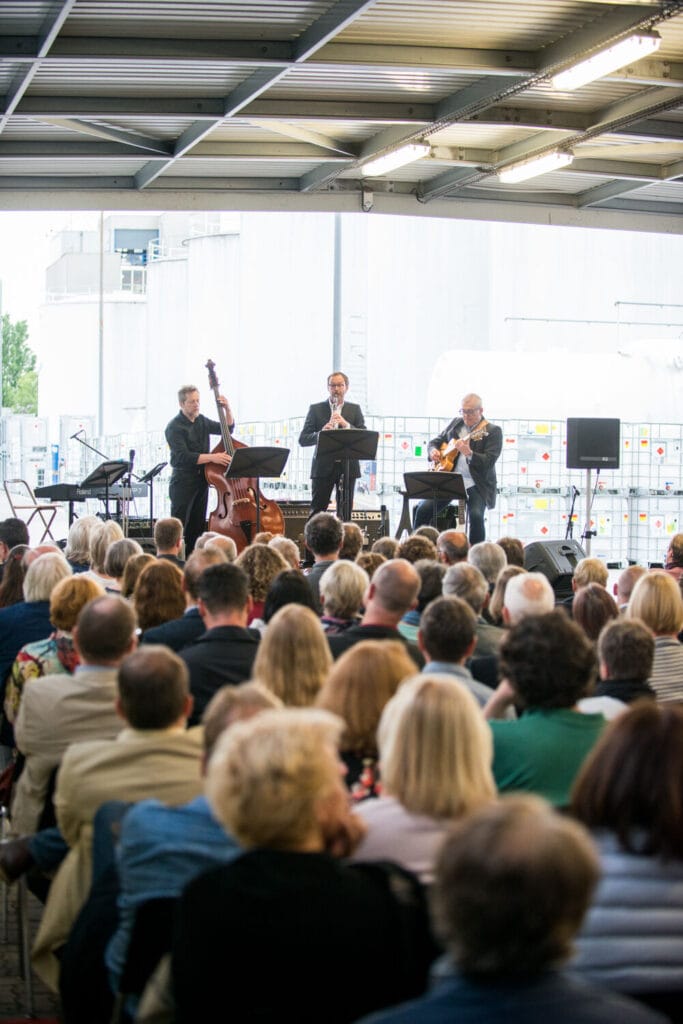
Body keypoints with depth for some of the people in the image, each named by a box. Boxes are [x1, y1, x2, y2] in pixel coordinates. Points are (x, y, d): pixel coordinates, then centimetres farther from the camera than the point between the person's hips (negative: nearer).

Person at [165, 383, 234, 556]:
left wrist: (227, 409, 1)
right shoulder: (175, 427, -12)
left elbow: (228, 428, 19)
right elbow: (183, 456, -22)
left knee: (198, 528, 10)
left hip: (201, 481, 7)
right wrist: (212, 457, -30)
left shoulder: (201, 421, 11)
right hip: (183, 482, -7)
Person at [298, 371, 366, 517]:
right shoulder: (316, 409, 5)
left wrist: (347, 425, -17)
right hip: (323, 467, -1)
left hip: (347, 467, 2)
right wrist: (321, 433, -20)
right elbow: (303, 440, -1)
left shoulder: (355, 409, 10)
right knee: (317, 511, -2)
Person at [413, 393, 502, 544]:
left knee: (476, 514, -29)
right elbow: (434, 441, 24)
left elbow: (489, 462, -15)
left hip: (476, 484, -5)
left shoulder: (493, 431, -4)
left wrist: (469, 453, -32)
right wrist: (433, 451, 0)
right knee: (423, 509, -11)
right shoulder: (455, 423, 13)